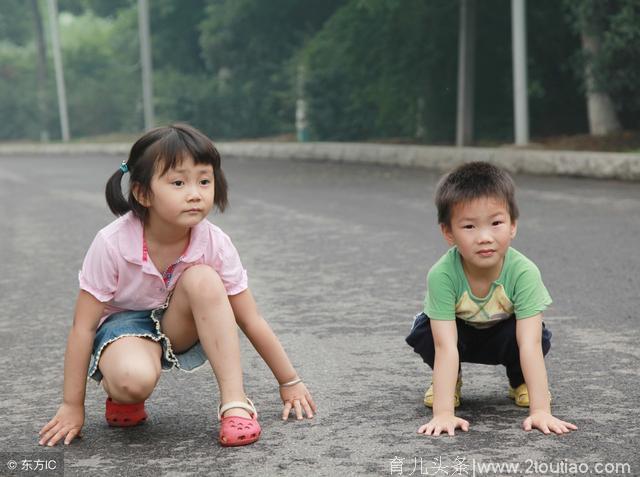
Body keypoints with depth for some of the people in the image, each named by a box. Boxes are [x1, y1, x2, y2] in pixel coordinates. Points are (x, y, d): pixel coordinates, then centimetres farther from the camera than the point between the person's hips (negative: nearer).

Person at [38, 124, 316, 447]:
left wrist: (289, 383, -5)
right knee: (134, 379, -38)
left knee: (203, 279, -30)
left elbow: (252, 322, -10)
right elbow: (83, 326, -18)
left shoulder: (215, 244, -20)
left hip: (178, 330, 3)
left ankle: (234, 403, -27)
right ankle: (120, 397, 1)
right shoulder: (112, 244, -27)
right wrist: (72, 407, -15)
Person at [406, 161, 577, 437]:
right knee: (423, 333, -31)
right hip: (459, 334, 0)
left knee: (539, 336, -32)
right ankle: (449, 381, 2)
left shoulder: (524, 273, -37)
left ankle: (519, 381, 4)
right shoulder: (442, 275, -37)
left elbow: (530, 344, -39)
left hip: (503, 335, 0)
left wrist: (541, 410, -46)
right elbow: (445, 345, -39)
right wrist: (443, 412, -47)